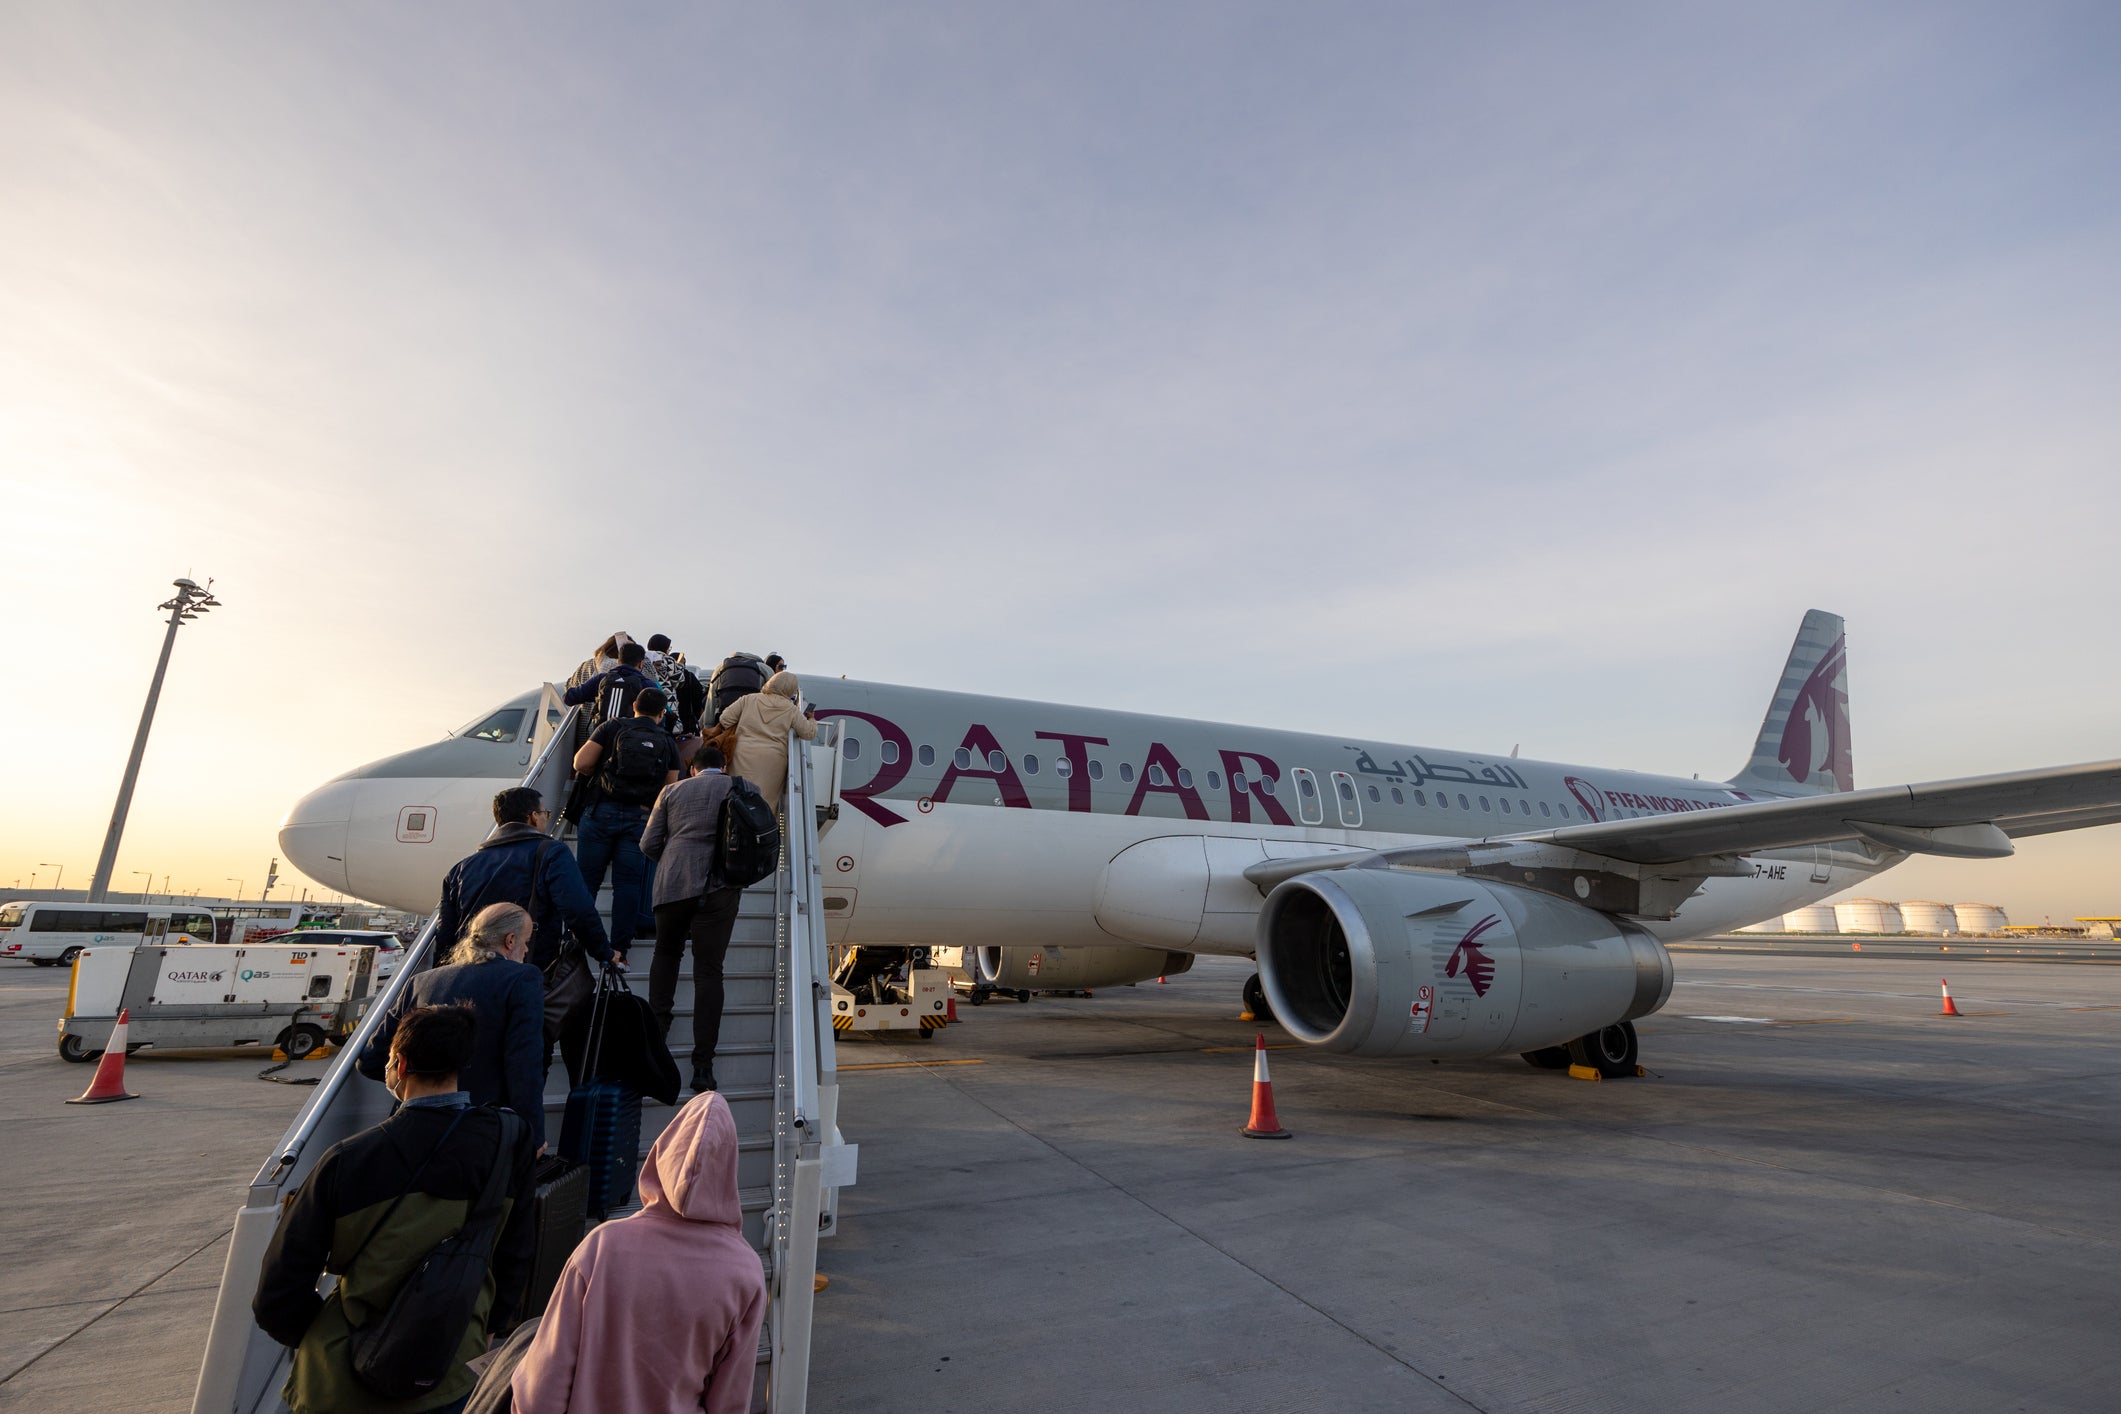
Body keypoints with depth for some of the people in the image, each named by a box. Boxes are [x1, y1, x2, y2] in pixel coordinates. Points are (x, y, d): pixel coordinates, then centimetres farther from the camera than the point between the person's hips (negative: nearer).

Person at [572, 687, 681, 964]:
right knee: (628, 883, 3)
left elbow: (580, 764, -3)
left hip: (602, 812, -1)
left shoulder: (612, 728, 4)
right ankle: (618, 950, 2)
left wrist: (602, 771, 17)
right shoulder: (668, 743, 9)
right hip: (641, 817, 1)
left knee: (586, 878, 7)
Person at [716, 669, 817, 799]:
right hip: (773, 759, -1)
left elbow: (725, 719, 9)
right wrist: (811, 719, 28)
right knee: (767, 801, 3)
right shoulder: (790, 710, 5)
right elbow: (809, 733, 6)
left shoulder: (748, 699, 9)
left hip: (744, 756, 1)